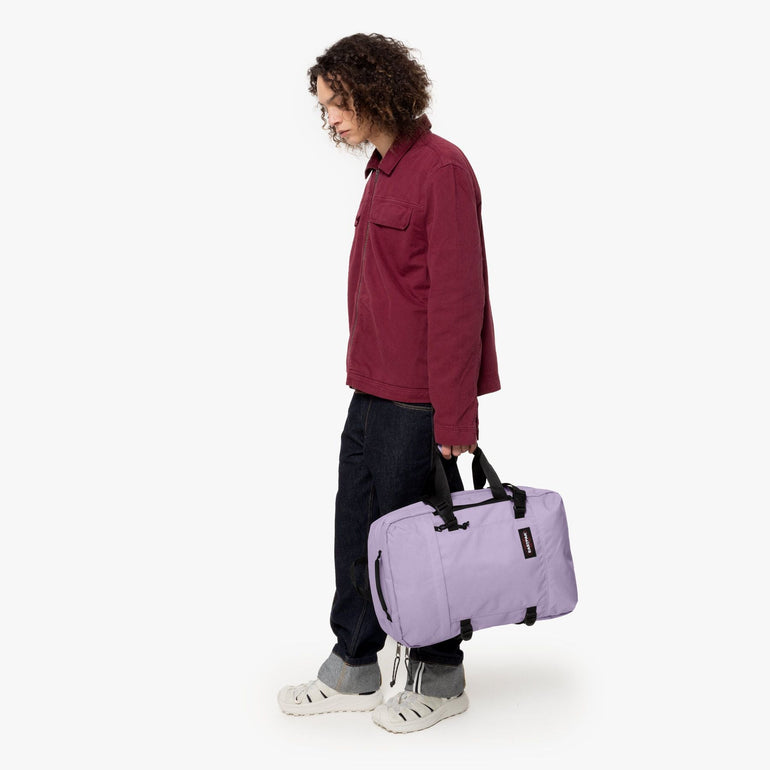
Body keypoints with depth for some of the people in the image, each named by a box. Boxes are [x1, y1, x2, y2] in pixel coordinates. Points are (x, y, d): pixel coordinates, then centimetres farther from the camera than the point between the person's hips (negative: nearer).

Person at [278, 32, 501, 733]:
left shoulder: (441, 168, -15)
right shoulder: (384, 168, 14)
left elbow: (457, 298, -19)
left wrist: (453, 415, -21)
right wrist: (366, 373, 18)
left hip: (419, 394, -9)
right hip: (376, 385, 9)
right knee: (357, 523, 14)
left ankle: (440, 680, 23)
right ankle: (353, 672, 29)